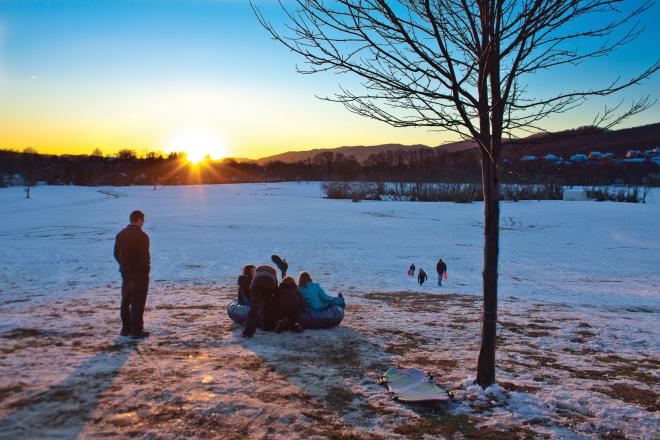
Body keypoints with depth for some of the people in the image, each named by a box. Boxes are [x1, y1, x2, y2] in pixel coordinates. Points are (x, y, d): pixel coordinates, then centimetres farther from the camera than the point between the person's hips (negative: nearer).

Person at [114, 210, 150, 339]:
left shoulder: (121, 234, 7)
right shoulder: (142, 236, -18)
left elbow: (116, 253, 12)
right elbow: (145, 256, -21)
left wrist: (124, 265, 16)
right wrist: (146, 267, -4)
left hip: (125, 272, 7)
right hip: (139, 274, -7)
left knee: (126, 301, 17)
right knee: (138, 303, -1)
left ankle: (126, 328, 24)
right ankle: (136, 331, 2)